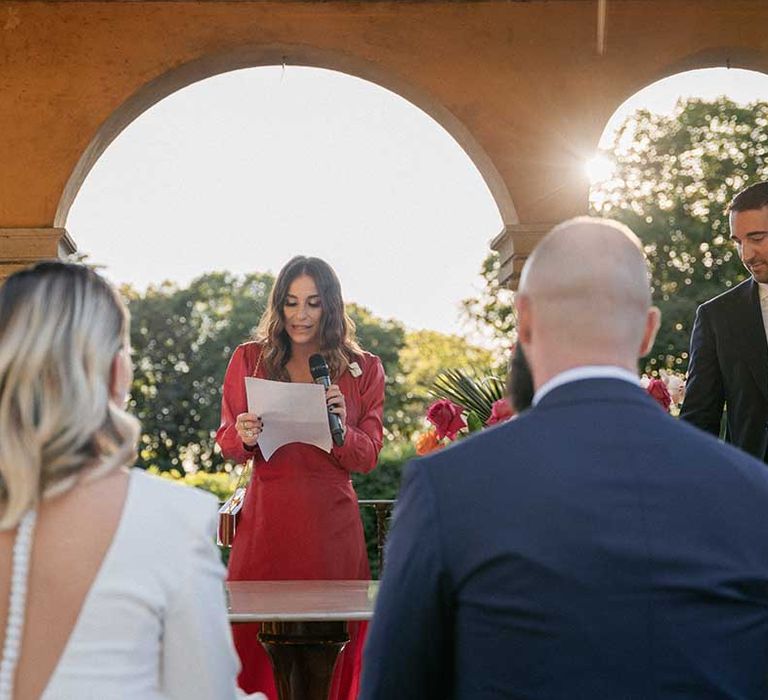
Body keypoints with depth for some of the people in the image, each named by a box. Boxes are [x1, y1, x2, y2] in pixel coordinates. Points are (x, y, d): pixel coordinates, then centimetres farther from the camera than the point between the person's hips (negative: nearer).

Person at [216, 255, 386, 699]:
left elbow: (369, 456, 4)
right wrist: (243, 437, -14)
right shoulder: (250, 359, 8)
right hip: (266, 519, 0)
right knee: (258, 643, -1)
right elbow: (226, 443, 9)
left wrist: (340, 428, -16)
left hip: (332, 525, 0)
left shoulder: (364, 370, 7)